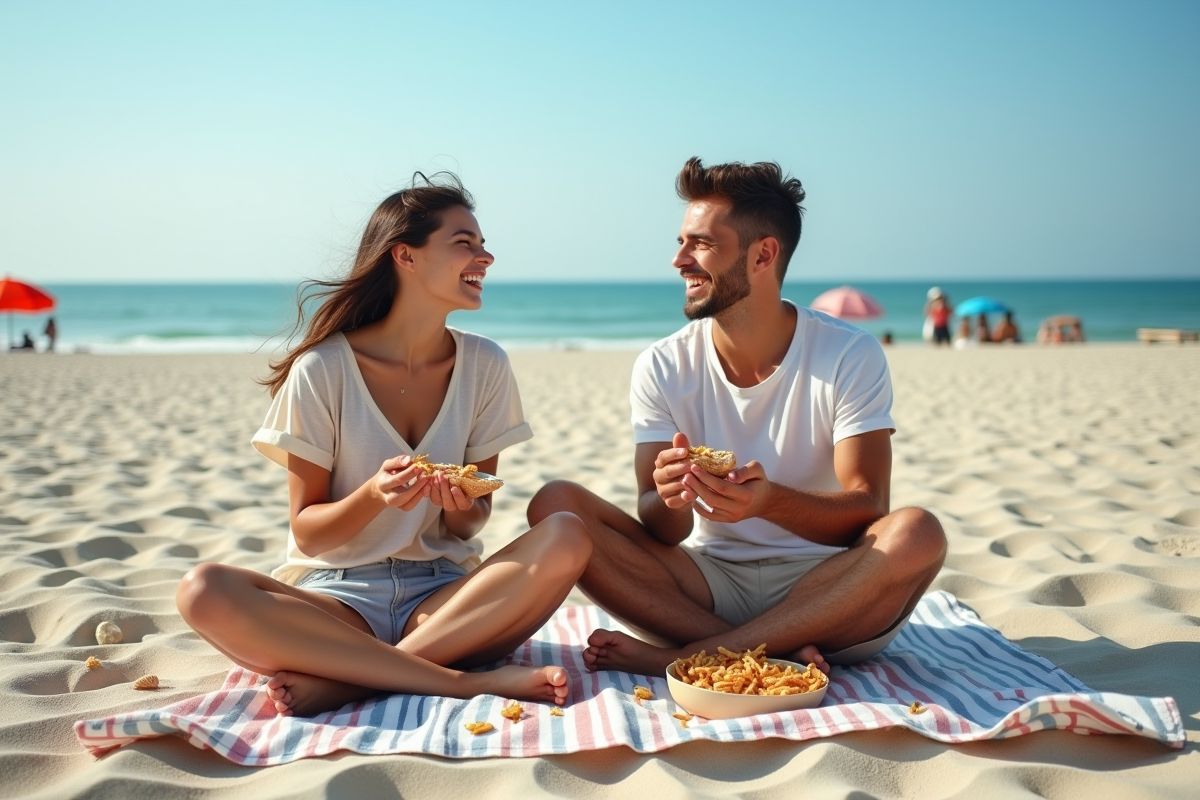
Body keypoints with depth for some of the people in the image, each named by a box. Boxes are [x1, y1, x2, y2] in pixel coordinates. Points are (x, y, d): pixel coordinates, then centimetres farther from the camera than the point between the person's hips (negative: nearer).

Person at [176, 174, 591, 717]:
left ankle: (340, 681, -25)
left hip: (442, 593, 2)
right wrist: (374, 497, -23)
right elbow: (307, 532, -4)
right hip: (336, 595, -2)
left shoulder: (484, 365, 3)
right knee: (205, 592, -32)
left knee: (566, 538, -26)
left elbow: (471, 524, 6)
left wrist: (459, 508, -18)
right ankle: (467, 681, -27)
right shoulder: (322, 369, -6)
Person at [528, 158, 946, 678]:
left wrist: (770, 501, -34)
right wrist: (669, 500, -30)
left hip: (821, 587, -1)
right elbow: (663, 531, -4)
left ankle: (687, 656, -25)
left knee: (916, 534, -33)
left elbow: (867, 510, -14)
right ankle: (778, 651, -24)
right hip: (710, 582, 2)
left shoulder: (850, 357, -7)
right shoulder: (662, 367, -1)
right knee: (555, 506, -18)